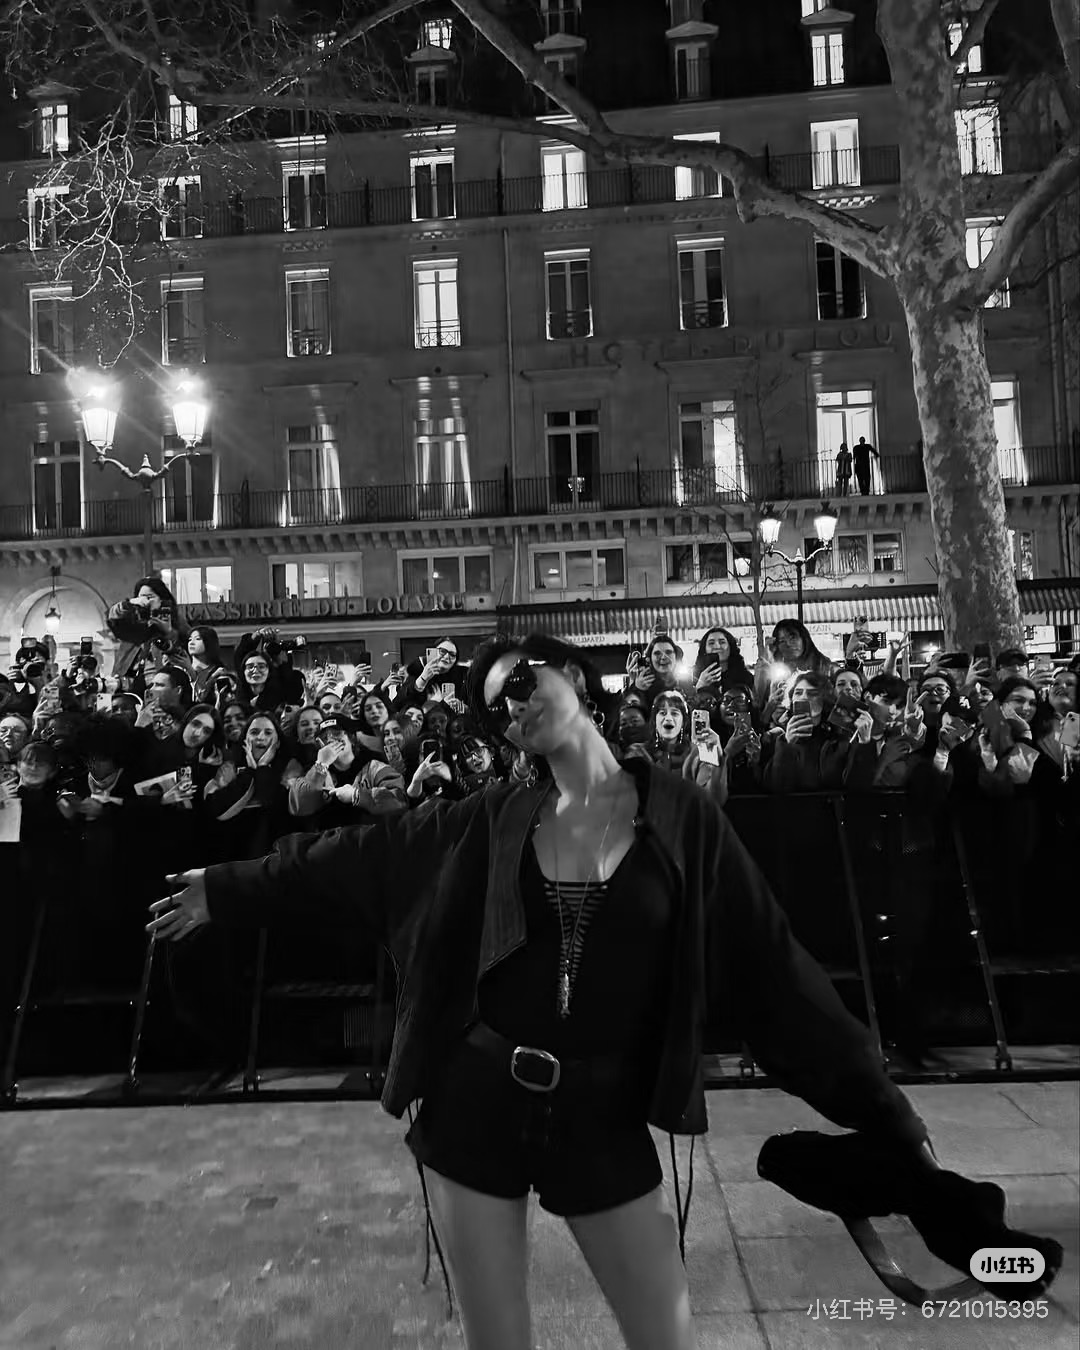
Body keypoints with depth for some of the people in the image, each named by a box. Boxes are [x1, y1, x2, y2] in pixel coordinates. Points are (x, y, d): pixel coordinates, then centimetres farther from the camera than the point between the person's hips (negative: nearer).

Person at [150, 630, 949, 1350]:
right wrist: (224, 890, 13)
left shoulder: (680, 817, -5)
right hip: (474, 1107, 2)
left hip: (603, 1119, -1)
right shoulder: (490, 822, 0)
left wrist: (885, 1114, -3)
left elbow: (771, 967, -4)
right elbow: (352, 859, 8)